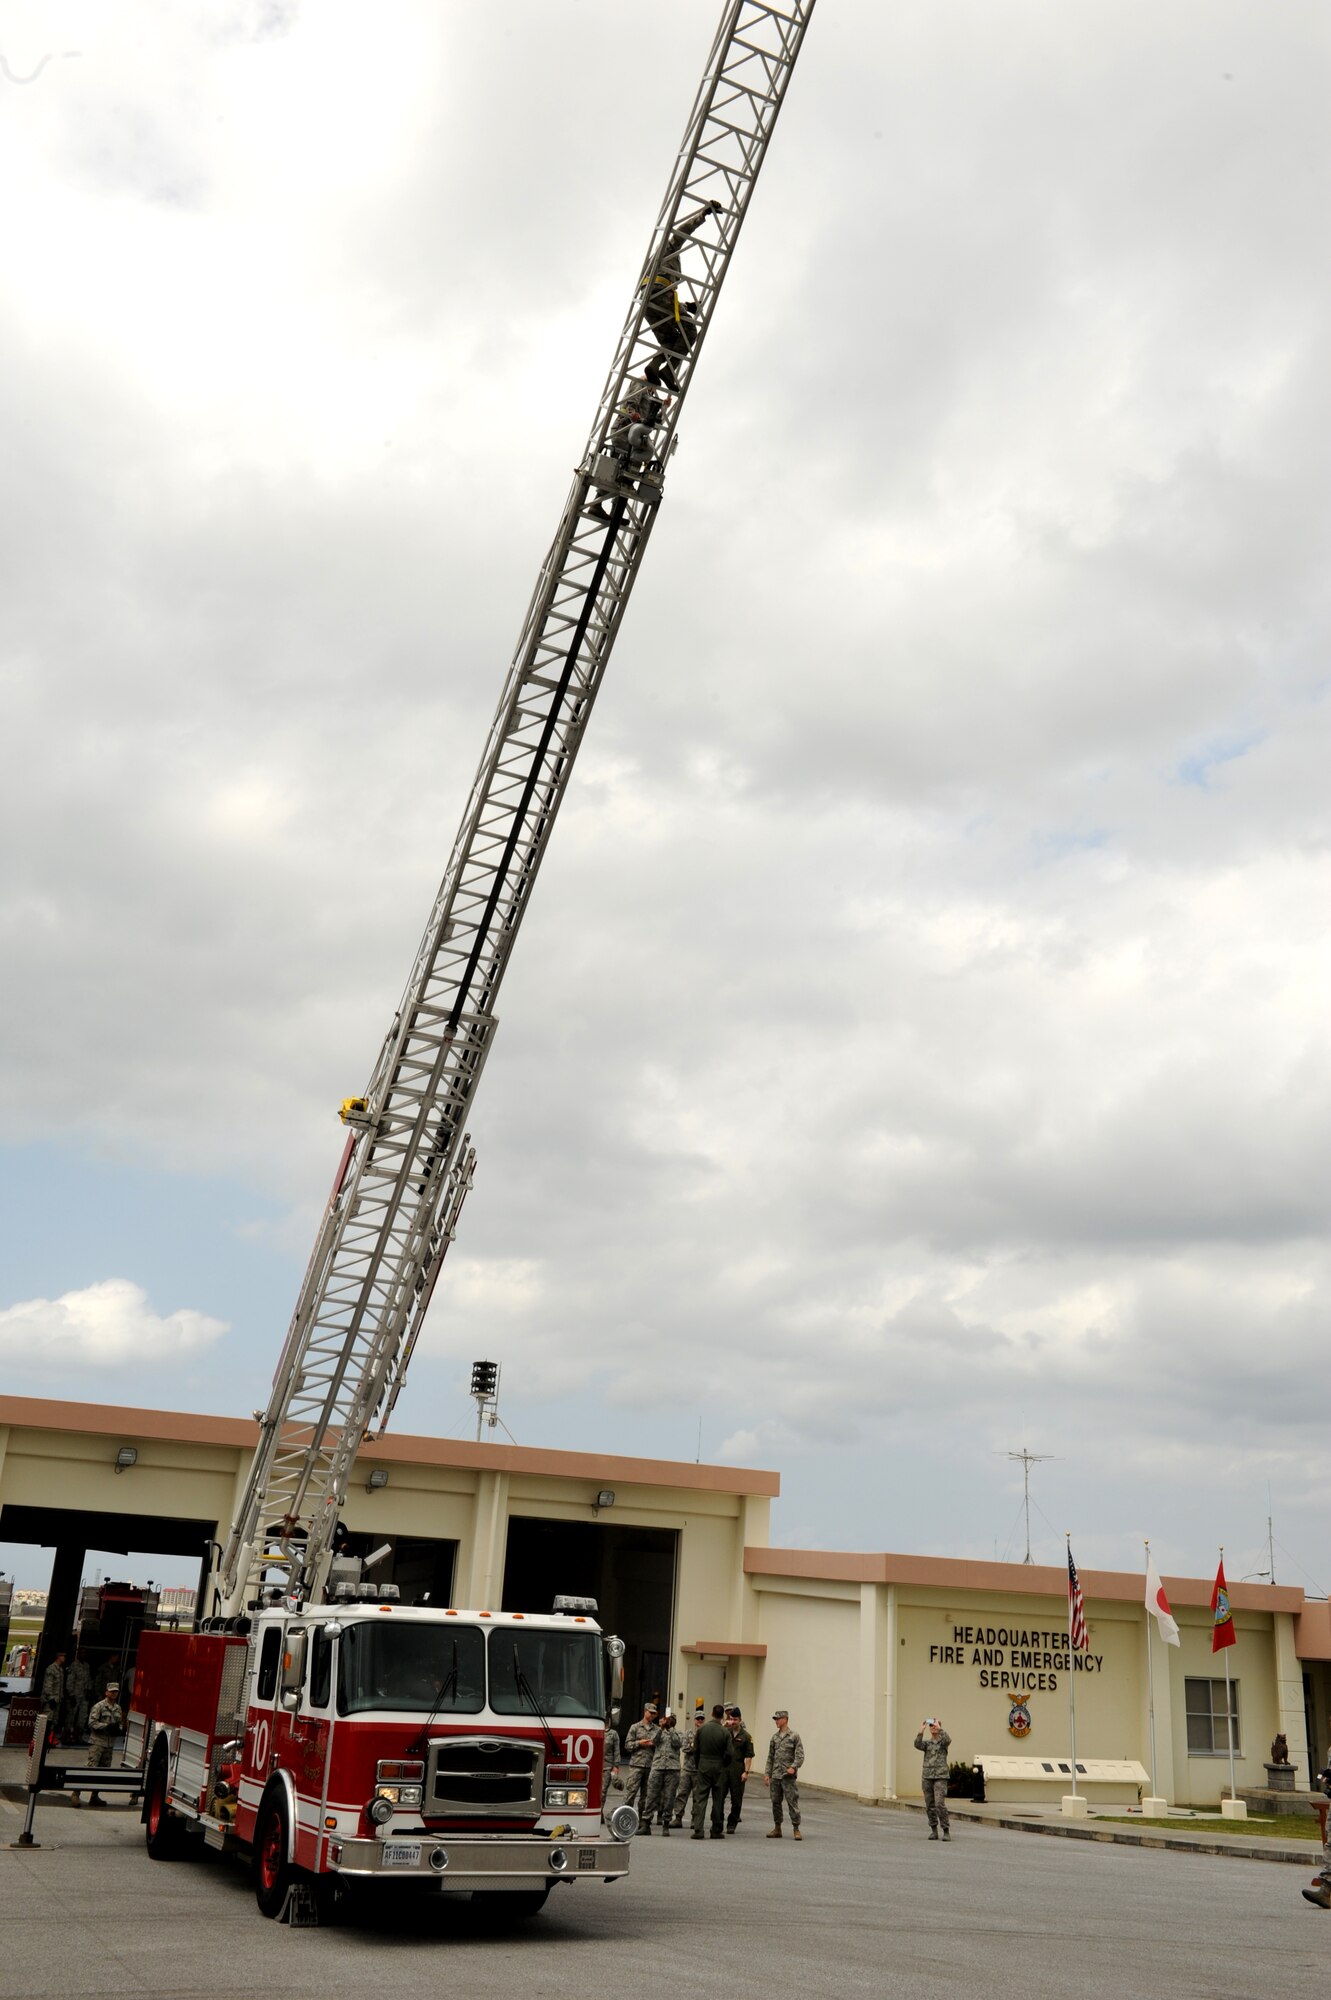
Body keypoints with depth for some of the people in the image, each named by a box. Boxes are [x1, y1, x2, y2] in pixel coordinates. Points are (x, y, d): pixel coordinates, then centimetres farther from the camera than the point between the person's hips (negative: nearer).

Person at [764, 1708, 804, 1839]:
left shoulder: (794, 1735, -4)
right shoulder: (775, 1736, 12)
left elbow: (800, 1755, -9)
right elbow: (770, 1757, 15)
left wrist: (793, 1767, -22)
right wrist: (767, 1773, 9)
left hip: (788, 1776, -5)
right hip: (775, 1775, 6)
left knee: (792, 1802, -5)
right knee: (776, 1802, 9)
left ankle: (796, 1829, 1)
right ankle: (777, 1828, 18)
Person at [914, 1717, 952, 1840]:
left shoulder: (943, 1741, 4)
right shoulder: (926, 1743, 11)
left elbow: (948, 1740, -21)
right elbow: (918, 1745, -12)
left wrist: (939, 1728, -24)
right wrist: (921, 1731, -22)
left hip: (940, 1777, -4)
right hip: (927, 1777, 4)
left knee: (940, 1804, -15)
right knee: (930, 1805, 5)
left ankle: (946, 1831, -8)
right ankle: (934, 1831, 16)